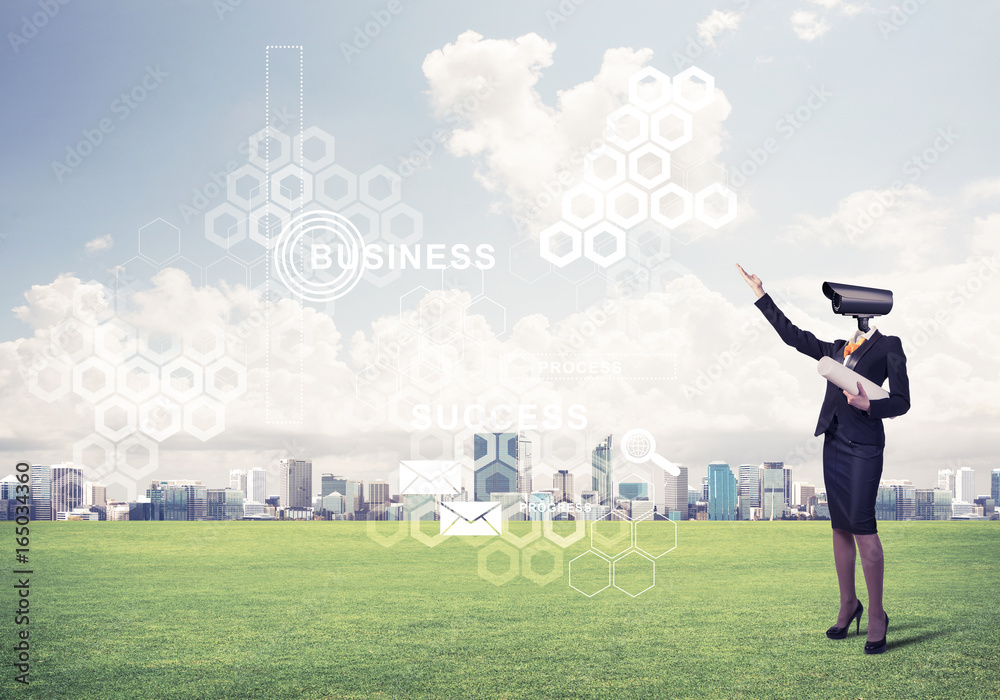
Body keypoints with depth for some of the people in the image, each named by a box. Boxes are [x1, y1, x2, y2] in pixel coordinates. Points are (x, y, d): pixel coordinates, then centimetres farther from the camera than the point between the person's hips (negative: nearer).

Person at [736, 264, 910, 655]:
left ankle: (876, 616, -5)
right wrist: (761, 296, 22)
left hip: (864, 445, -6)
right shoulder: (836, 349, 17)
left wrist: (869, 405, -21)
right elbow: (792, 335, 21)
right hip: (835, 442, 6)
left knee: (862, 526, -12)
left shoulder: (888, 347, 1)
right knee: (840, 527, 8)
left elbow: (901, 401, -2)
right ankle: (848, 605, 16)